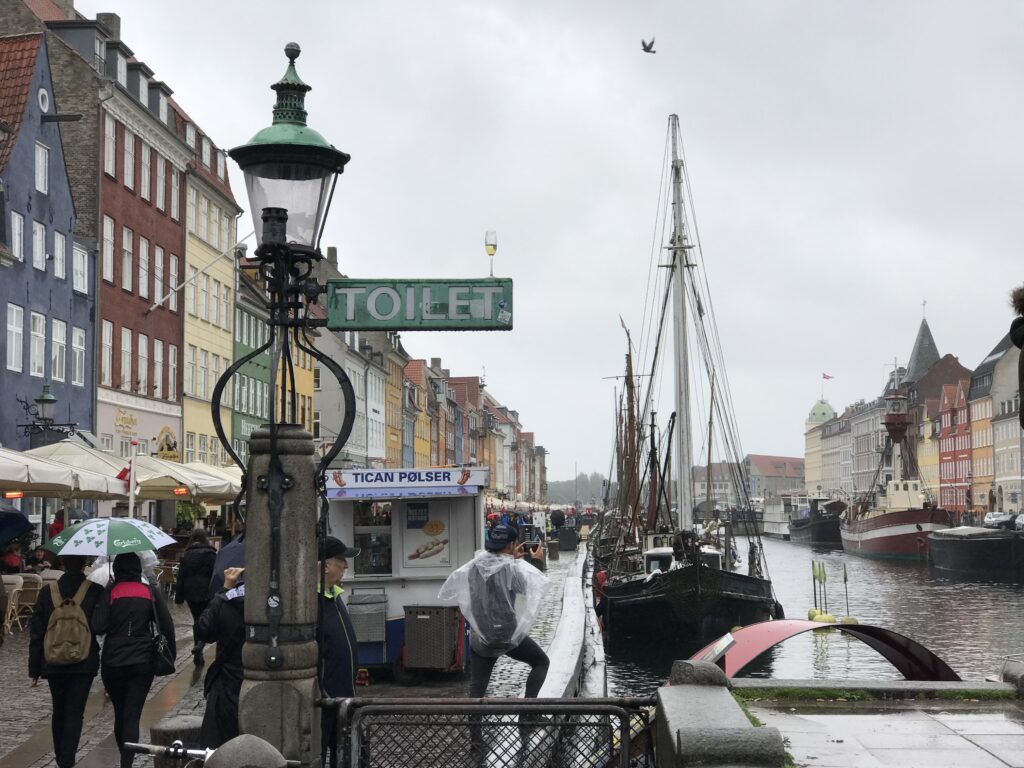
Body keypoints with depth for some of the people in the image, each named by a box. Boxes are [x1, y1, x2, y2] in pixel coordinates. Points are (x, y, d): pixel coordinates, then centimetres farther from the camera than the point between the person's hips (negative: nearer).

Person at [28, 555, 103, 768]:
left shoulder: (47, 593, -1)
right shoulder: (96, 592, -7)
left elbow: (36, 633, 2)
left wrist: (34, 669, 8)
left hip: (53, 664, 3)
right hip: (84, 663, -3)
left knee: (59, 712, 19)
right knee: (75, 714, 0)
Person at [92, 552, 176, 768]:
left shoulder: (109, 592, -4)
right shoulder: (151, 592, 0)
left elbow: (98, 627, -12)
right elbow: (167, 626, -2)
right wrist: (170, 655, 10)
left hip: (112, 661, 0)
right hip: (143, 661, 0)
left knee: (119, 713, 17)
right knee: (132, 716, -2)